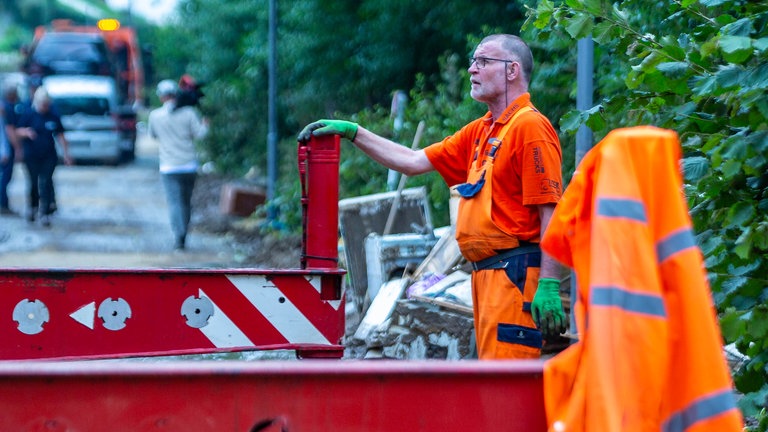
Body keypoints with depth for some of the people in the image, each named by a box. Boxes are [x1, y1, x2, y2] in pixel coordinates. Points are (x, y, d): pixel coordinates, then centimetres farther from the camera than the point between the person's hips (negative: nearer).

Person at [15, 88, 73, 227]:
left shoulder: (53, 116, 3)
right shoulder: (28, 115, -3)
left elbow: (59, 135, 10)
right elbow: (18, 131, -5)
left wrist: (65, 153, 6)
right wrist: (26, 132, -27)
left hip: (49, 156, 1)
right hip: (32, 156, -1)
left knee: (45, 183, -6)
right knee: (34, 183, 6)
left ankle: (44, 213, -4)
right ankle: (33, 207, 30)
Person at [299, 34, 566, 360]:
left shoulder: (530, 126, -8)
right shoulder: (480, 131, 21)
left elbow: (551, 212, -15)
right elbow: (414, 162, 23)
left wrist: (549, 286, -21)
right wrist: (352, 132, 18)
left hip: (516, 272, -10)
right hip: (486, 272, 10)